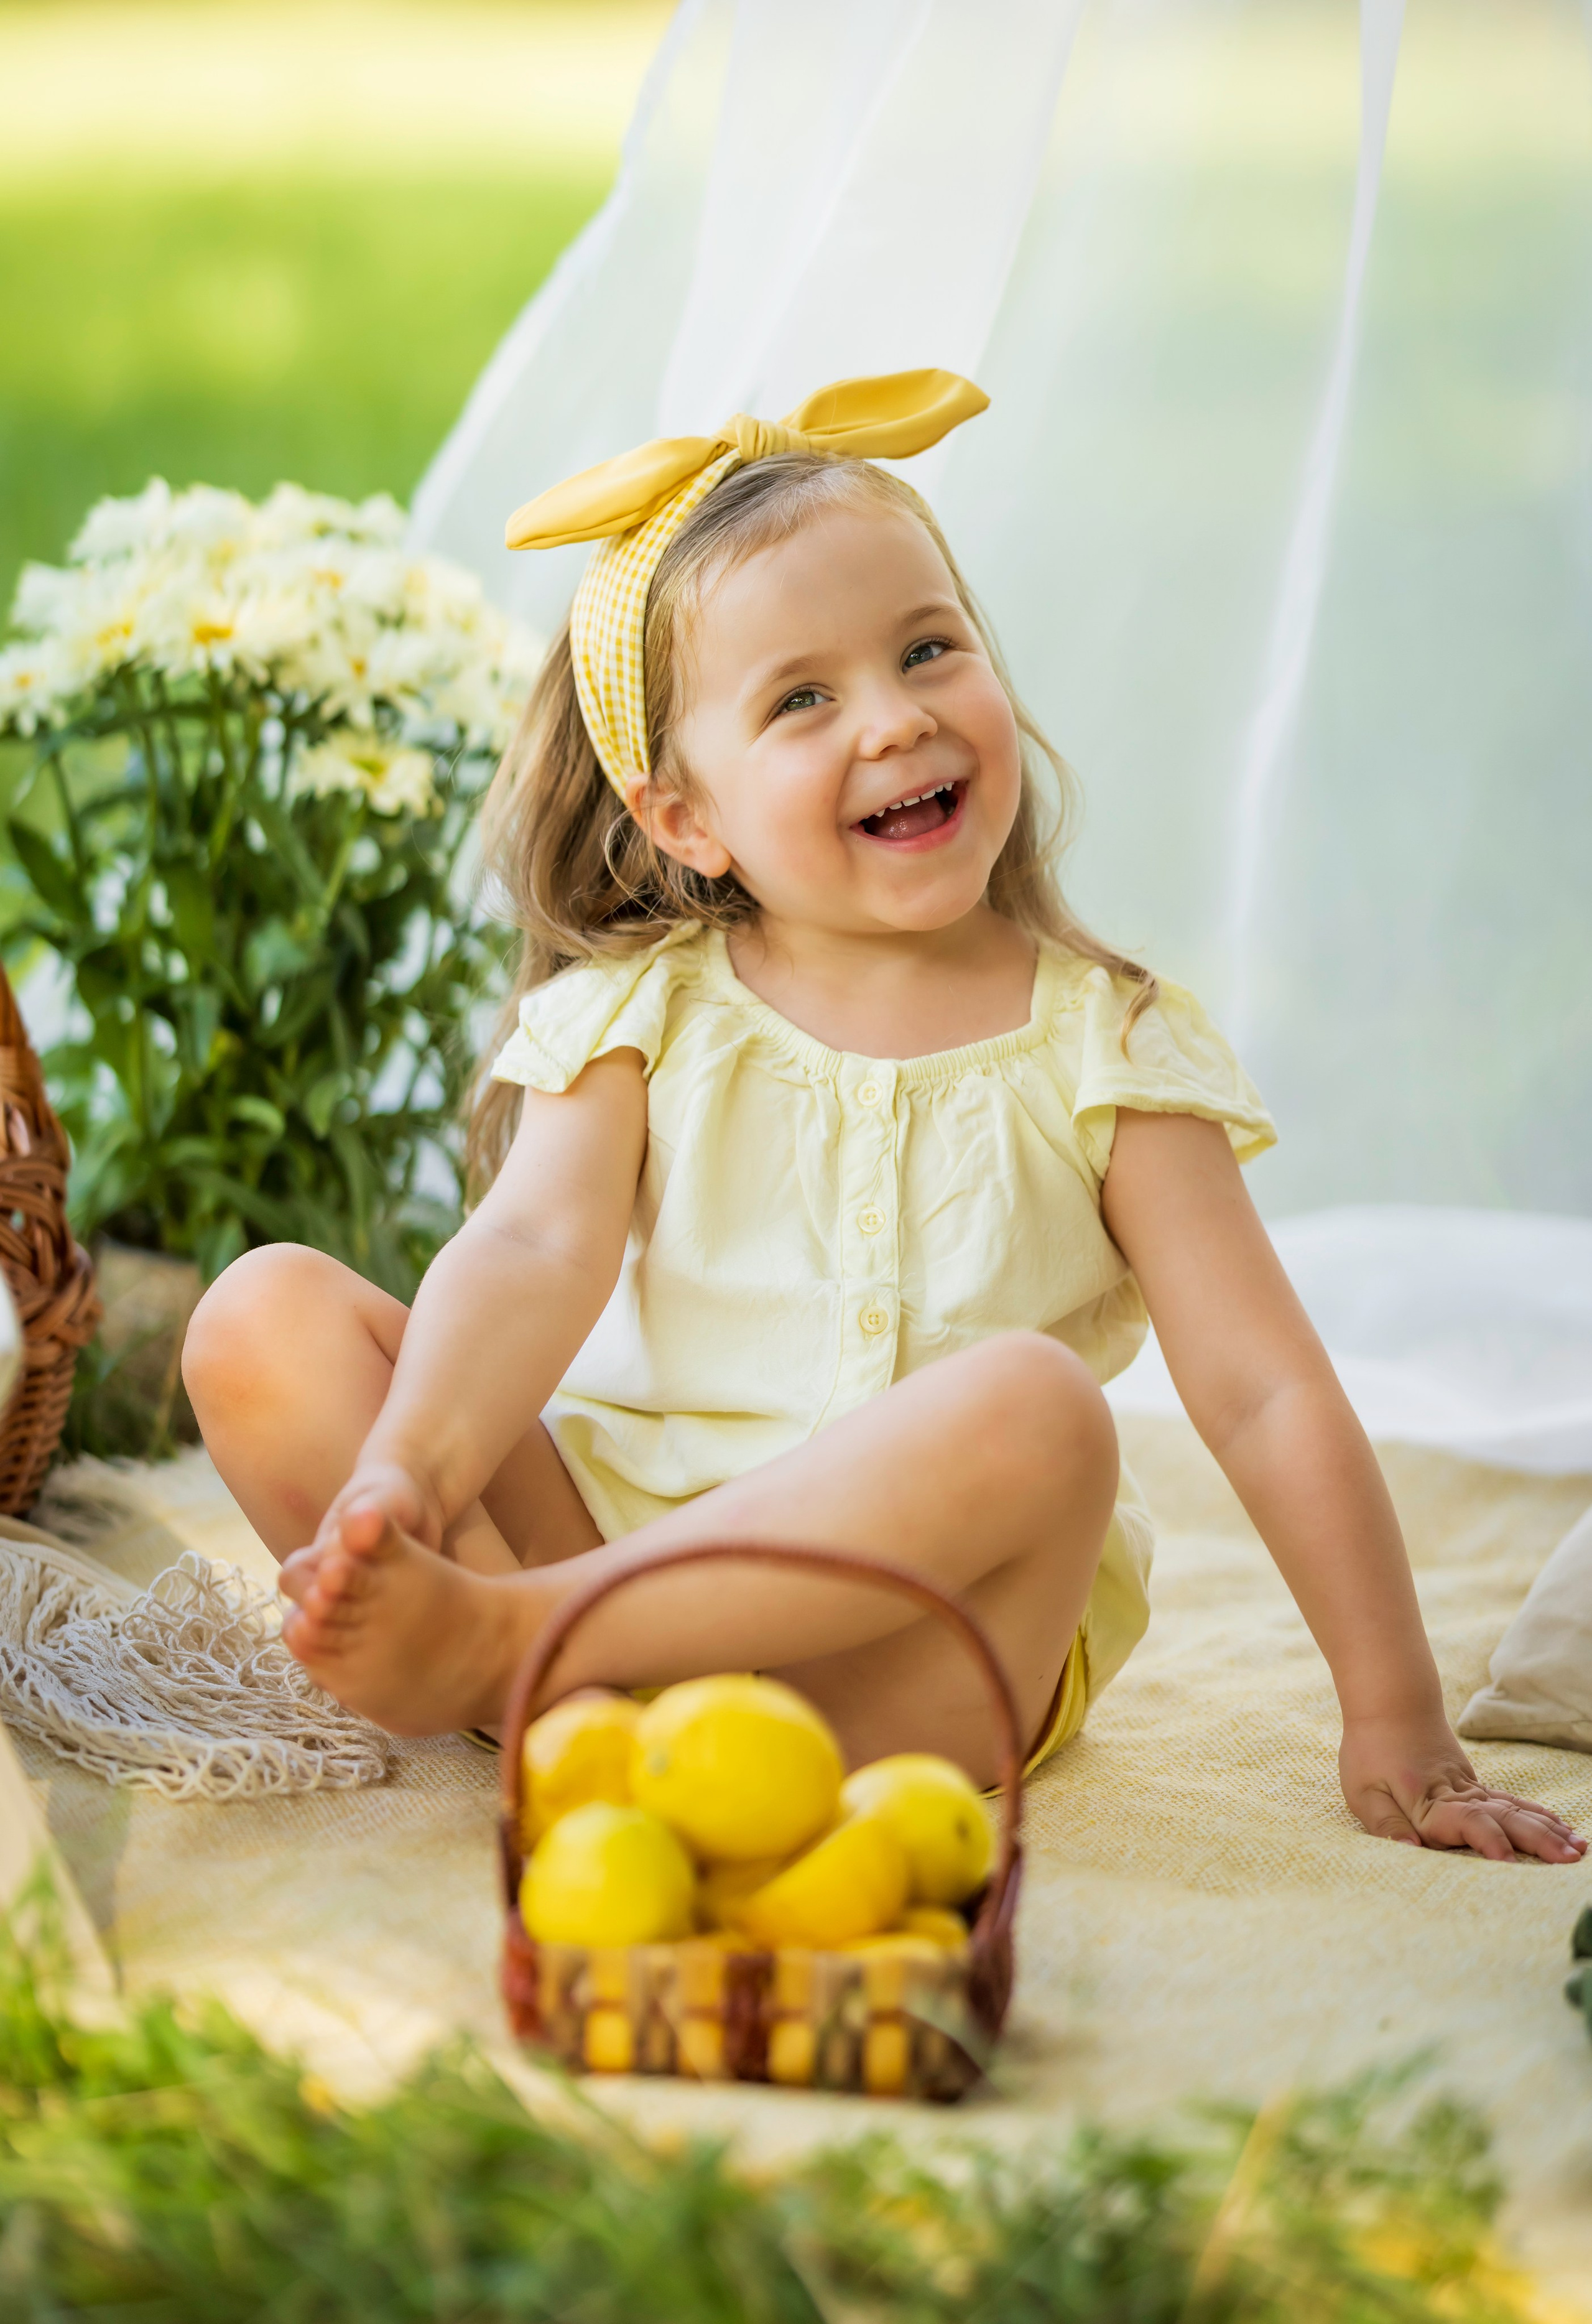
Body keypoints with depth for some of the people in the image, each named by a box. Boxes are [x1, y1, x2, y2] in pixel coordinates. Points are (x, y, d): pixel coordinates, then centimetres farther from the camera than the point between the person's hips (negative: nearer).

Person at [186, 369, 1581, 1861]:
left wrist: (1396, 1726, -6)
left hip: (920, 1650, -1)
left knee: (1032, 1399, -34)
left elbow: (1262, 1397, -1)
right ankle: (545, 1695, -33)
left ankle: (496, 1633, -32)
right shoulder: (637, 1015, 6)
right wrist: (404, 1469, -32)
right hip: (607, 1512, 2)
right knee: (265, 1312, -14)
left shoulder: (1101, 1047, 3)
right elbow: (536, 1254, -11)